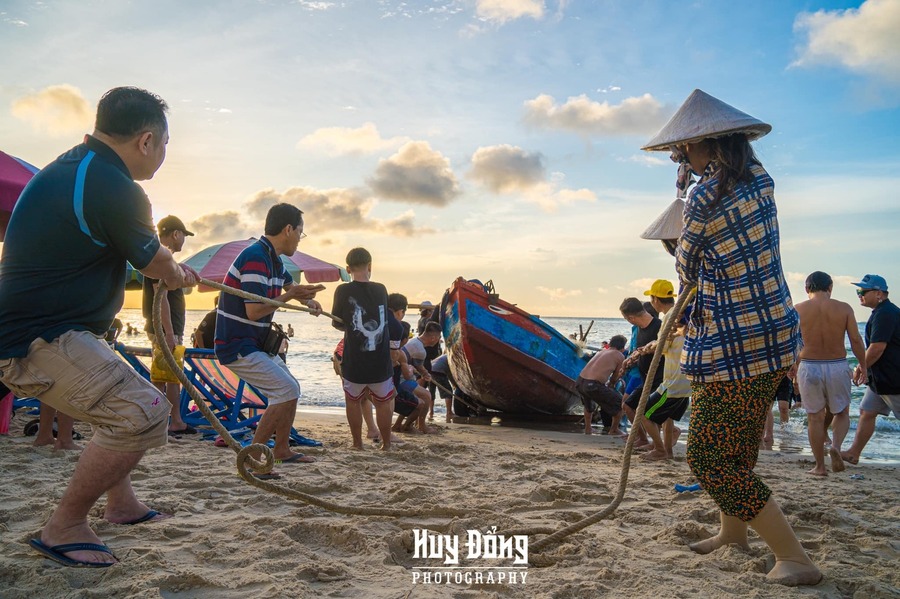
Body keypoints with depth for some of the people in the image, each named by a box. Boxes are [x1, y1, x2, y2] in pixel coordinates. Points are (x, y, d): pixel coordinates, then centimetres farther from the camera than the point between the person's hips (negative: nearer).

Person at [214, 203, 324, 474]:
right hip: (238, 346, -10)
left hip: (257, 345, 10)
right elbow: (254, 311, -27)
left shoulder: (273, 259, 9)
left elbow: (289, 283, 30)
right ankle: (252, 458, -9)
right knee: (287, 391, -17)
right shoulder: (255, 257, -21)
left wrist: (309, 300, 11)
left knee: (290, 388, 17)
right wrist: (289, 296, -19)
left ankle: (282, 450, 31)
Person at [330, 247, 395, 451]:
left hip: (354, 362, -1)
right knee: (383, 402, 17)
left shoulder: (344, 291, -8)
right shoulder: (381, 290, 0)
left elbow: (337, 324, 1)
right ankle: (386, 444, 24)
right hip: (381, 362, 2)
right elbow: (384, 321, 10)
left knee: (353, 401, 19)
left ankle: (357, 443, 23)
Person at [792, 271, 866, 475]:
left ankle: (820, 466, 15)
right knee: (842, 413, 19)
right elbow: (856, 340, -4)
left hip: (809, 367, 0)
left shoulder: (798, 309, -3)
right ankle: (836, 446, -9)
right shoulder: (844, 308, -2)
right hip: (837, 367, 0)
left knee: (815, 417, 11)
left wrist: (794, 370, 11)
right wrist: (864, 366, 8)